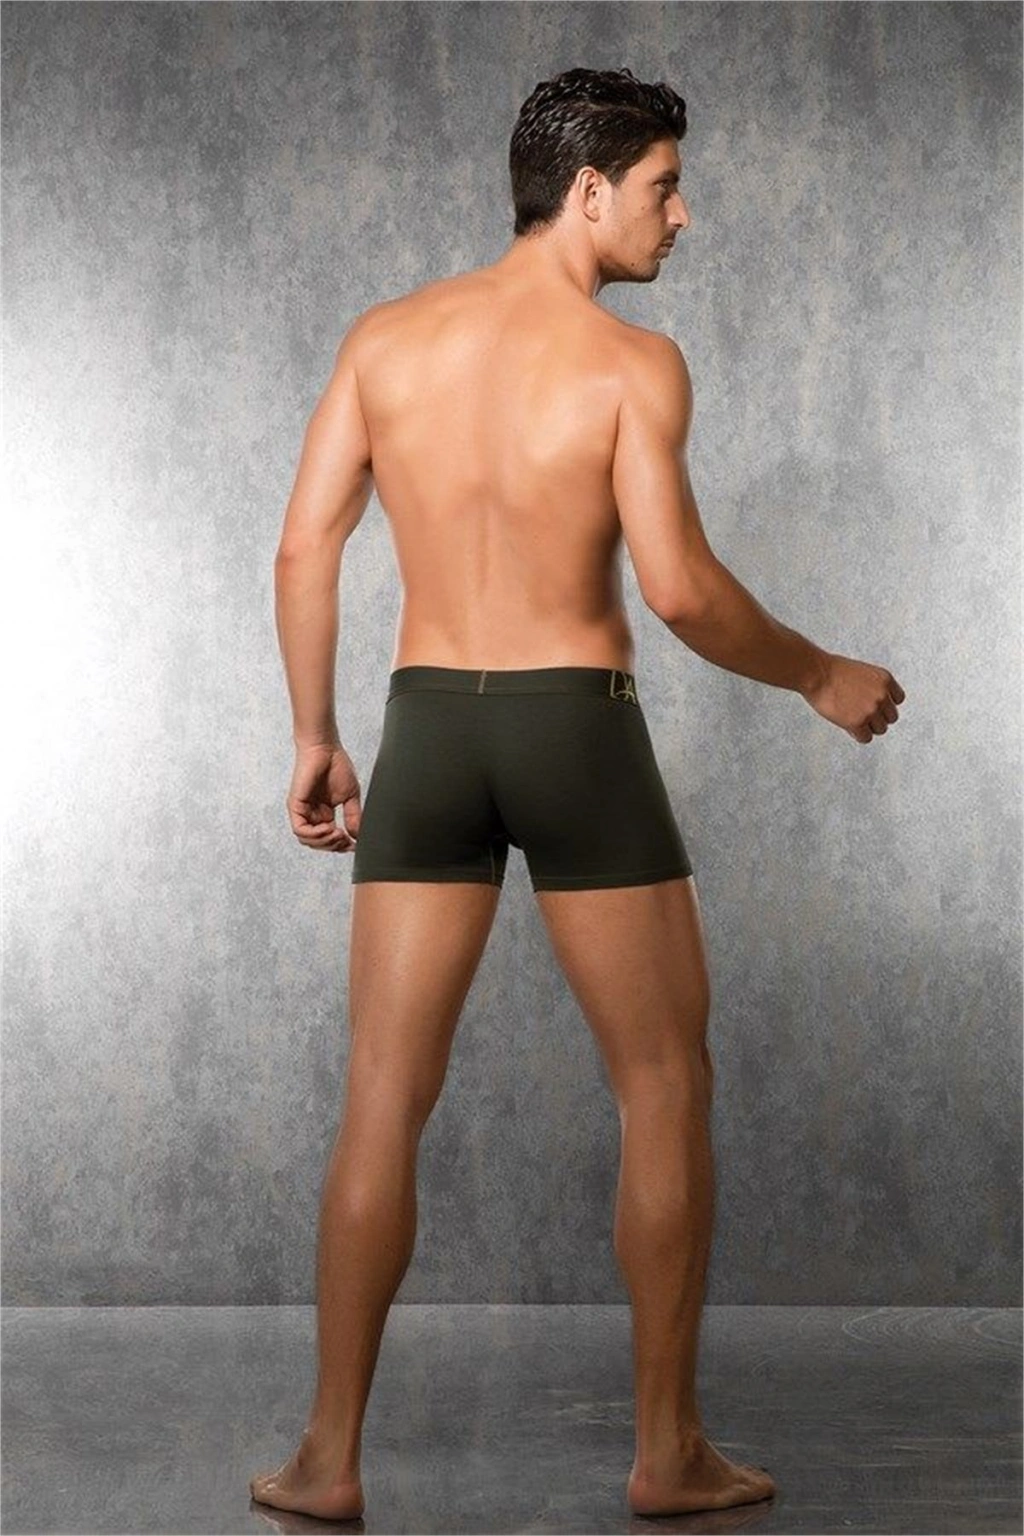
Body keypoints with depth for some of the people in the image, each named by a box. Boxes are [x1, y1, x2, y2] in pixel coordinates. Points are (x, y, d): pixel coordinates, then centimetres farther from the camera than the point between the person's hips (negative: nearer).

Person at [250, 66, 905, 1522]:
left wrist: (314, 736, 11)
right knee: (667, 1090, 10)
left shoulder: (385, 336, 4)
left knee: (385, 1102, 8)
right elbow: (680, 590, -16)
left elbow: (304, 550, 2)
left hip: (425, 731, 4)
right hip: (579, 734, -4)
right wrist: (821, 678, 0)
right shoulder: (634, 363, -9)